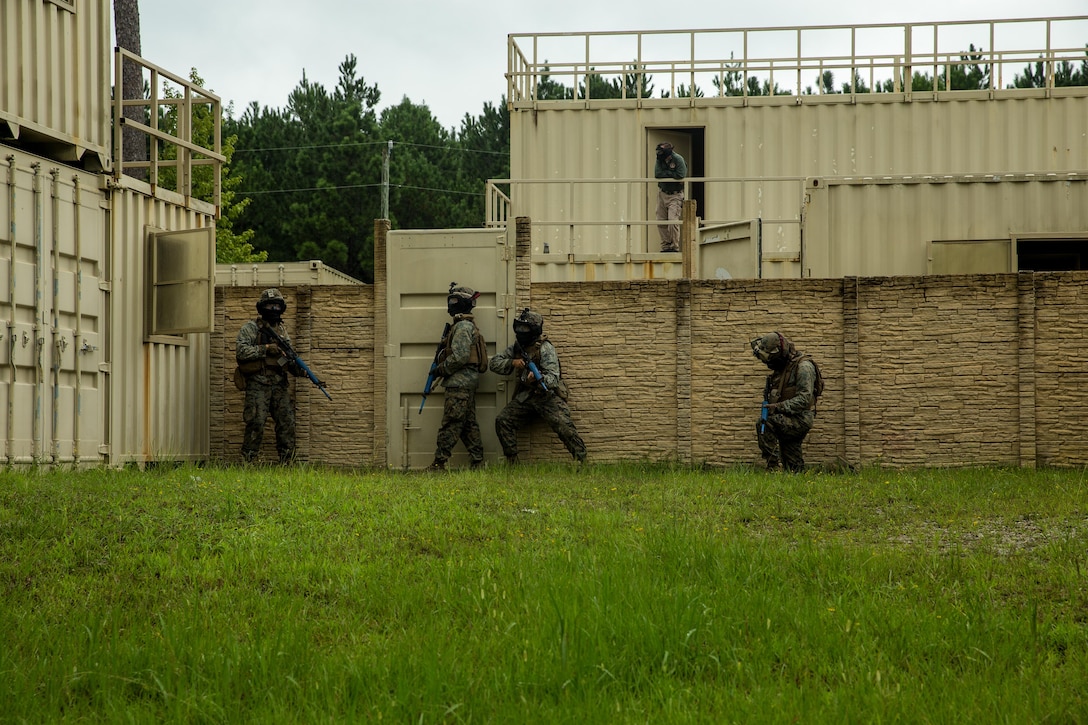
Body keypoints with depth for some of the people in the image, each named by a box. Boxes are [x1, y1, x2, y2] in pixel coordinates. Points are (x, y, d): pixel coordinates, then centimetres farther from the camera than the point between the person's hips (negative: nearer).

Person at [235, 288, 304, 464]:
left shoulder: (282, 330, 18)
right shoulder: (251, 328, 0)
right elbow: (240, 350, -13)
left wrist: (297, 369, -2)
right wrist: (265, 349, -18)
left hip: (279, 384, 6)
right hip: (258, 385, -6)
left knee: (287, 423, 2)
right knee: (256, 425, -9)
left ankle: (287, 462, 8)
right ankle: (248, 463, -3)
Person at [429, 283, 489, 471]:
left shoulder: (463, 326, -13)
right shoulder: (468, 325, 20)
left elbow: (460, 356, -21)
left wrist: (442, 369, -9)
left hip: (459, 384, -11)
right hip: (467, 383, 11)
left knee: (450, 425, -9)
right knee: (469, 424, 10)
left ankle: (439, 464, -8)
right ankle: (477, 462, 11)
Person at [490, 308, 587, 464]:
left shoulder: (545, 348, -11)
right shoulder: (516, 347, 9)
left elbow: (553, 378, -20)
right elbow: (494, 363, 8)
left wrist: (538, 378, -42)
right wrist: (512, 363, -11)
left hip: (548, 395, -6)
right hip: (524, 397, 6)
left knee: (563, 425, -24)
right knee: (502, 420, -9)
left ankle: (581, 459, -15)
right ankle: (511, 461, 0)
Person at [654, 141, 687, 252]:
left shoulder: (678, 159, -15)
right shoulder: (659, 160, -2)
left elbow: (680, 175, -24)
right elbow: (657, 174, -14)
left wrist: (666, 173, -13)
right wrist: (671, 174, -17)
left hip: (675, 195, -5)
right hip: (662, 193, 5)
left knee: (673, 221, -15)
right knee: (661, 221, 5)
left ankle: (674, 246, -6)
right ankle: (665, 246, 15)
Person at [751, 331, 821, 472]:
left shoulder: (803, 366, -14)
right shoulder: (779, 368, 14)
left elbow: (804, 398, -23)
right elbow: (769, 393, 23)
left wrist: (779, 407, -29)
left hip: (800, 420, -9)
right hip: (788, 420, 9)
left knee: (764, 423, -26)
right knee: (793, 466, 7)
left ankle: (773, 466, -25)